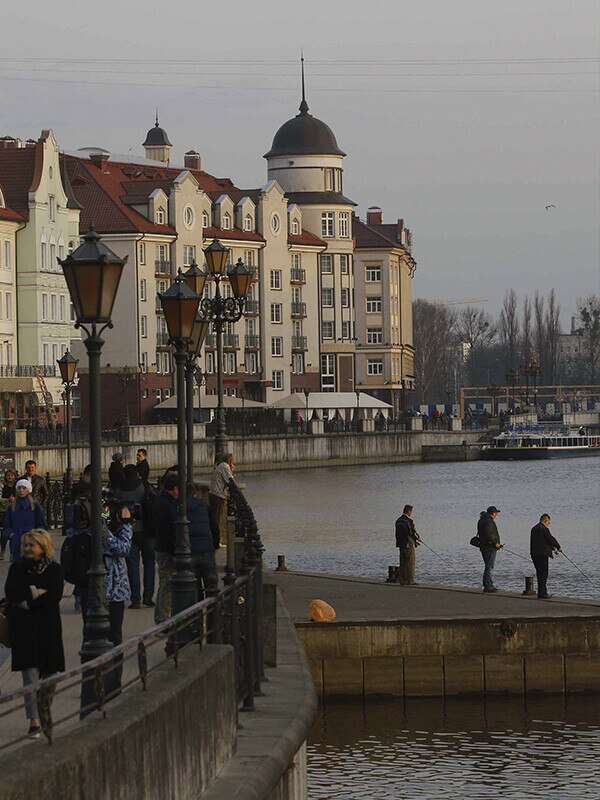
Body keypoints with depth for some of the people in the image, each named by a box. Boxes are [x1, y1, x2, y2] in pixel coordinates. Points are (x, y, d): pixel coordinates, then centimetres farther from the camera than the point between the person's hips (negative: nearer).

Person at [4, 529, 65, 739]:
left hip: (48, 627, 1)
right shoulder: (17, 568, 7)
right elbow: (11, 593, -7)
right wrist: (35, 592, -12)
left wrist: (27, 603, -11)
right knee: (30, 672, -9)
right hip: (24, 628, 0)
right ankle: (34, 720, -14)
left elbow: (55, 596, -9)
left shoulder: (55, 569, 3)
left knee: (48, 672, 5)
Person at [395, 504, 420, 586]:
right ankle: (410, 581, -2)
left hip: (401, 545, 8)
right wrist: (418, 538, 8)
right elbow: (413, 533, -15)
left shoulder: (398, 521, 11)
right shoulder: (408, 521, -15)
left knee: (403, 564, 11)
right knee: (411, 563, -1)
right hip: (409, 545, -8)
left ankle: (402, 581, 12)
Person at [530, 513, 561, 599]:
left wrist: (552, 548, 24)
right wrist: (558, 547, 6)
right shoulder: (544, 529, -15)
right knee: (543, 574, -4)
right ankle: (541, 594, -3)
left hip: (534, 554, 9)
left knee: (540, 574, 16)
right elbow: (551, 539, -10)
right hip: (542, 555, -9)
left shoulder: (534, 529, 15)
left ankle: (543, 593, 23)